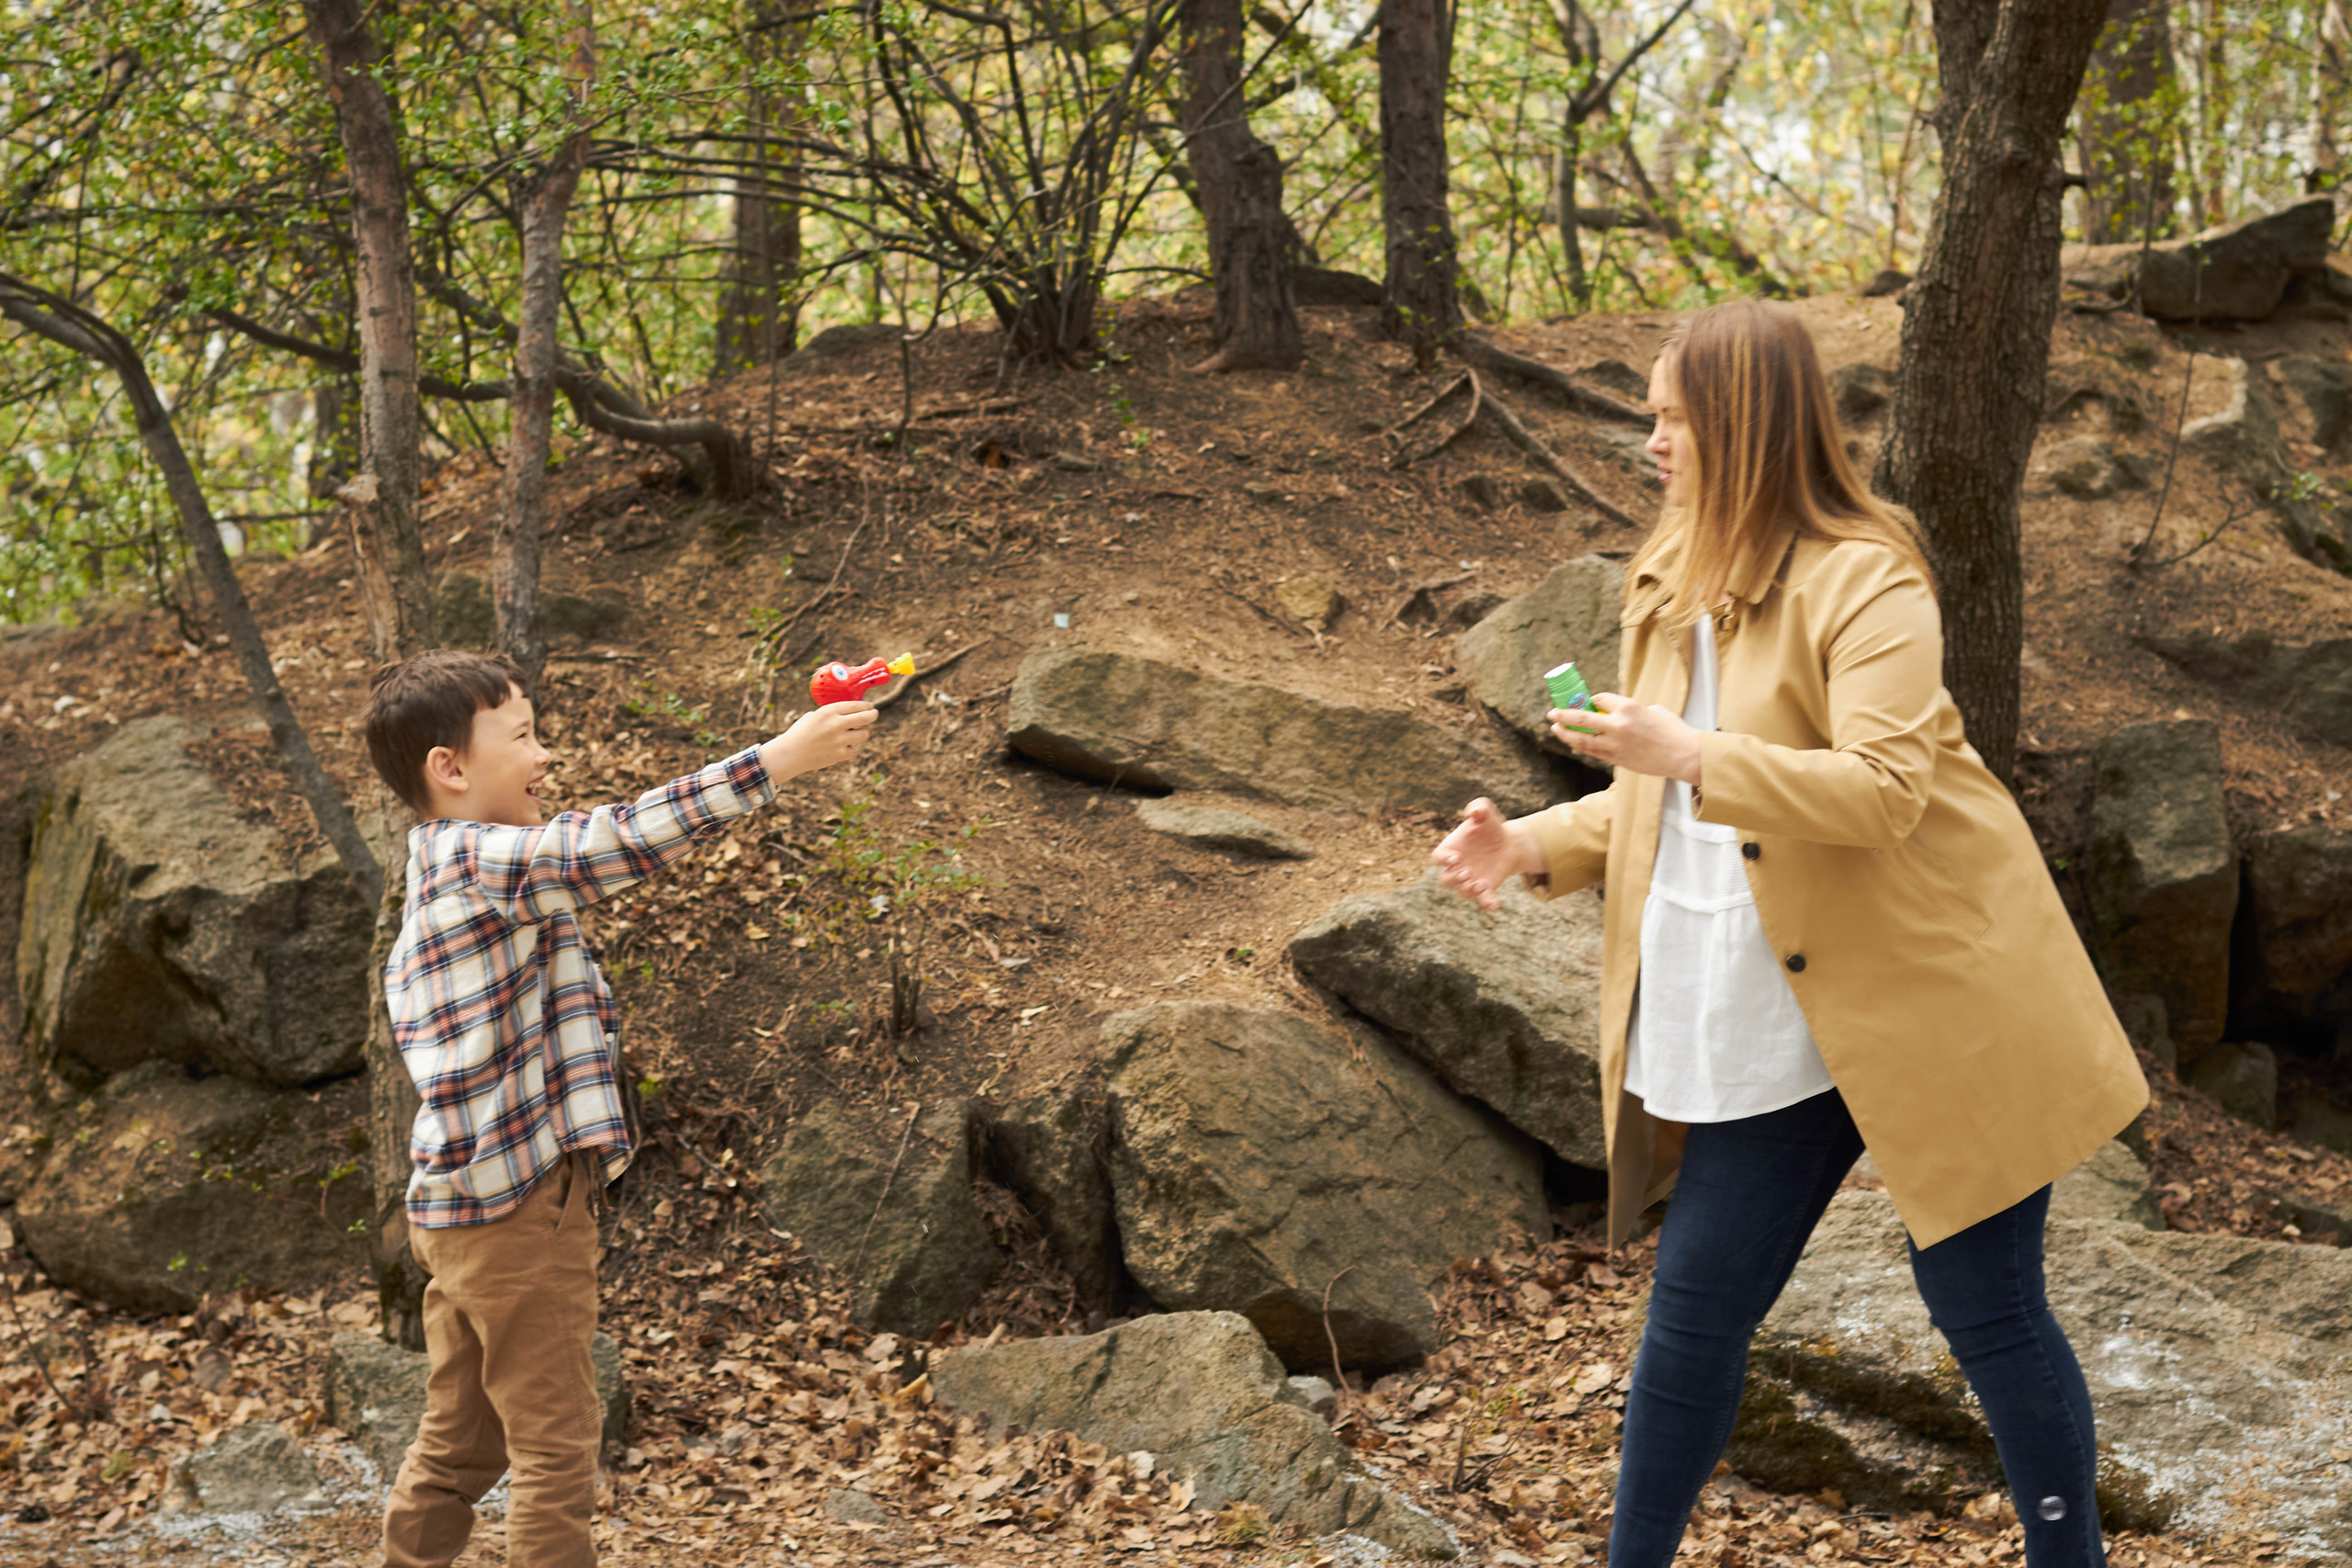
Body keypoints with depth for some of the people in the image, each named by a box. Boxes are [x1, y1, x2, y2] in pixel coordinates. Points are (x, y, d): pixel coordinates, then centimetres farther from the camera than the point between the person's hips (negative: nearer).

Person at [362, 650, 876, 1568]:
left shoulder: (437, 871, 15)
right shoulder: (481, 861, -17)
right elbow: (612, 843, -31)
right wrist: (777, 760, -33)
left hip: (457, 1207, 10)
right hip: (522, 1209, -10)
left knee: (458, 1443, 17)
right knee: (555, 1450, -3)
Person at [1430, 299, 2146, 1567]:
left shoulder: (1863, 579, -14)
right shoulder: (1673, 587, 12)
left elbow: (1881, 788, -25)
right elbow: (1666, 799, 20)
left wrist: (1692, 755, -33)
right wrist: (1534, 847, 4)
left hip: (1926, 1004, -7)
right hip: (1759, 1029, 7)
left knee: (1985, 1312, 3)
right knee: (1692, 1315, 9)